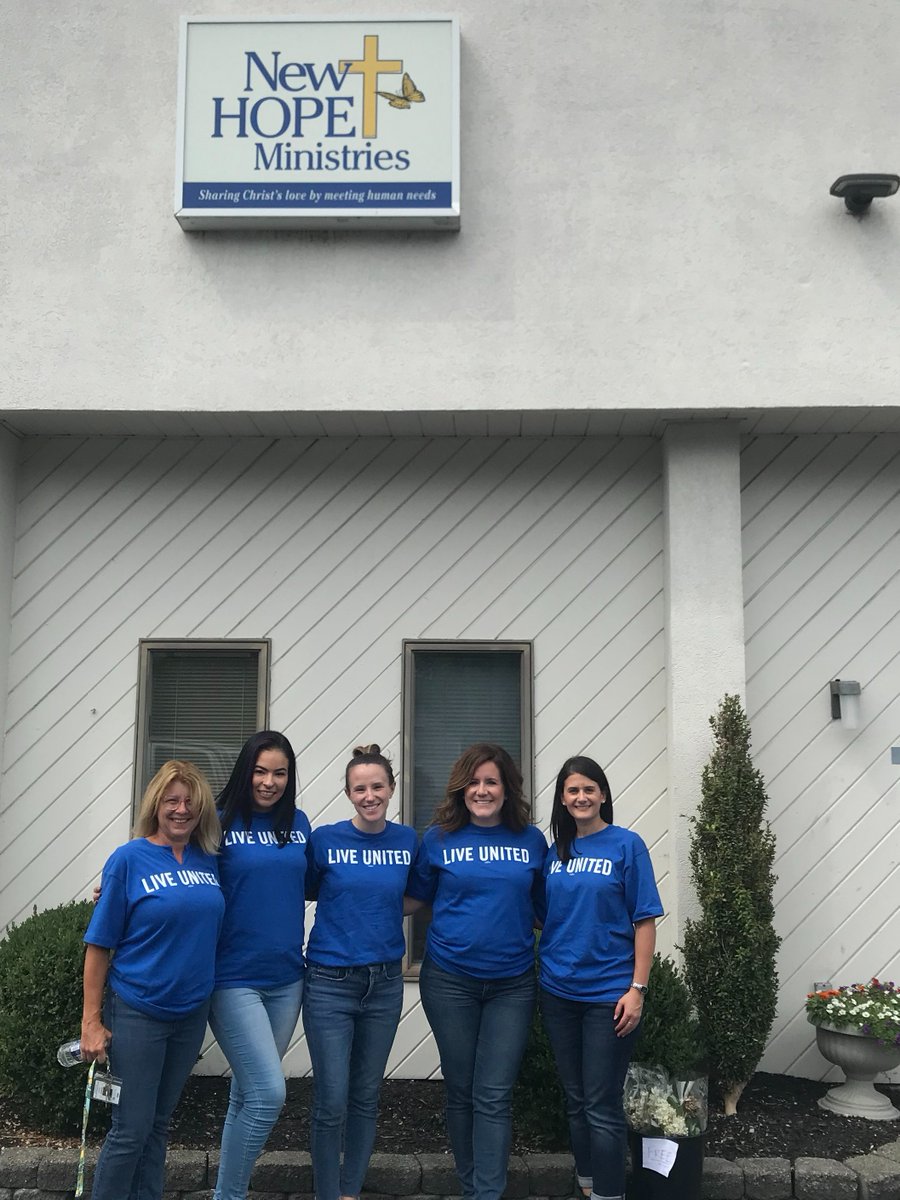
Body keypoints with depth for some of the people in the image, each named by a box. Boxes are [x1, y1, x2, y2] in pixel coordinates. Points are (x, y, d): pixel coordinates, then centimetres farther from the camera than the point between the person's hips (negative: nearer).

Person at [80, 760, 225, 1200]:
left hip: (191, 1012, 5)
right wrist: (91, 1022, -10)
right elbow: (99, 946, -9)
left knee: (158, 1125, 16)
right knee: (130, 1130, 3)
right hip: (137, 1013, -4)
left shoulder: (209, 859, 2)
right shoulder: (129, 859, -11)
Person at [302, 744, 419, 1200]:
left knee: (366, 1097, 14)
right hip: (330, 984, -3)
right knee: (331, 1102, -2)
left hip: (385, 983, 3)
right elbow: (305, 890, 3)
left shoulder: (407, 840, 1)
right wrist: (348, 911, -7)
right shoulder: (325, 839, -8)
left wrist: (381, 917, 2)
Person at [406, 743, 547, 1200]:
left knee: (494, 1096, -2)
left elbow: (546, 907, 11)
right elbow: (415, 899, 9)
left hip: (512, 984, 0)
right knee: (460, 1091, 11)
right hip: (449, 981, 0)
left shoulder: (532, 840, 2)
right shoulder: (439, 839, -1)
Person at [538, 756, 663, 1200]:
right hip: (558, 992, 5)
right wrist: (539, 973, 2)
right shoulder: (555, 852, 6)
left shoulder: (626, 845, -7)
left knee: (602, 1108, -1)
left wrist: (637, 988, -12)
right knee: (575, 1101, 14)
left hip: (608, 993, -5)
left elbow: (644, 921, -8)